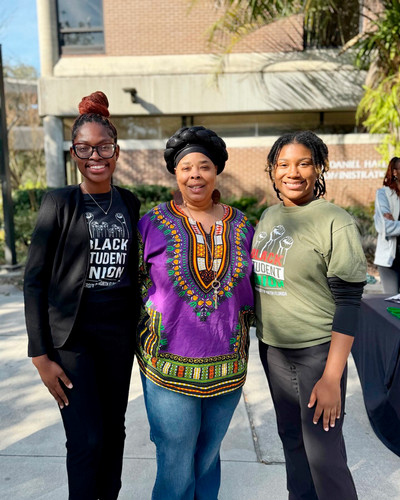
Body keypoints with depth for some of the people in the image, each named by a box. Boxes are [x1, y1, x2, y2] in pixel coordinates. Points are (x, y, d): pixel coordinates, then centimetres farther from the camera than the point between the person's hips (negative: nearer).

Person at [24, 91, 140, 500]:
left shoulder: (129, 202, 5)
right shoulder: (59, 203, -6)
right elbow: (34, 281, -6)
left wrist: (140, 328, 13)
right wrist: (41, 355, -9)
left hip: (119, 331, 4)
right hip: (73, 334, -4)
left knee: (114, 429, 15)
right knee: (86, 440, -2)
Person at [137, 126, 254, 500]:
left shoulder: (240, 225, 4)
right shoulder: (153, 224, -5)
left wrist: (241, 333, 11)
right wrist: (144, 343, 2)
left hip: (227, 366, 3)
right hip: (170, 366, -2)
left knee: (209, 455, 20)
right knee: (175, 467, 7)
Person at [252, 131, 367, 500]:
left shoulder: (335, 223, -14)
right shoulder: (269, 216, 6)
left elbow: (349, 303, -15)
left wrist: (332, 377, -17)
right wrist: (254, 335, 14)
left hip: (317, 351, -6)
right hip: (272, 347, 6)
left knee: (323, 454, 2)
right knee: (291, 437, 20)